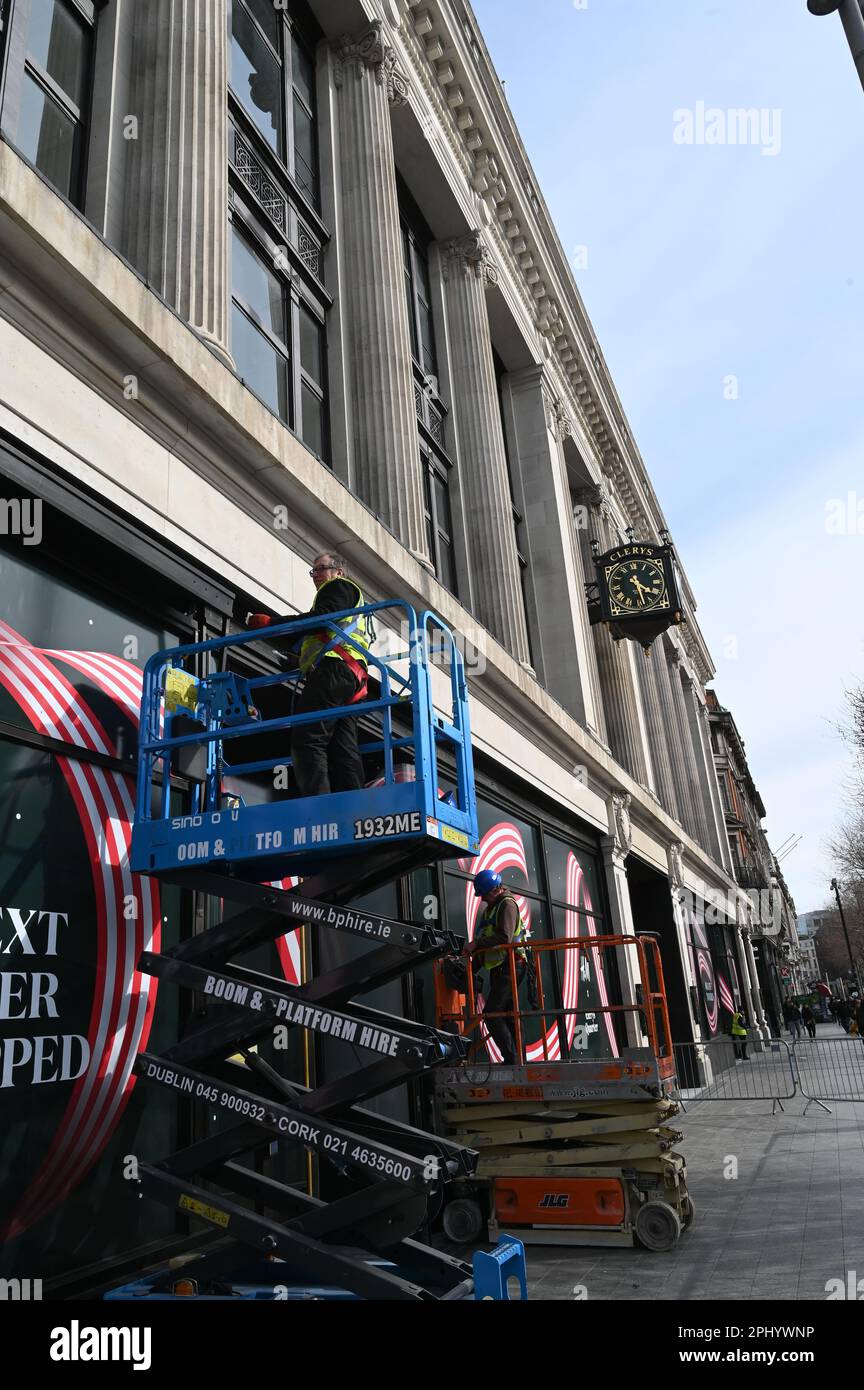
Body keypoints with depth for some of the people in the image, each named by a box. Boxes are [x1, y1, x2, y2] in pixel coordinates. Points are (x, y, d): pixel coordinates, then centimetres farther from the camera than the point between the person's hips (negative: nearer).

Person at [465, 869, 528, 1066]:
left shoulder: (508, 904, -7)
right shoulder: (489, 909, 22)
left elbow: (504, 937, -20)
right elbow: (486, 940, 24)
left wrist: (476, 944, -18)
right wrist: (473, 967, 15)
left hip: (510, 966, -10)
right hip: (498, 968, 10)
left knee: (491, 1013, -16)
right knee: (506, 1016, 8)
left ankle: (512, 1059, -16)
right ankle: (518, 1059, 11)